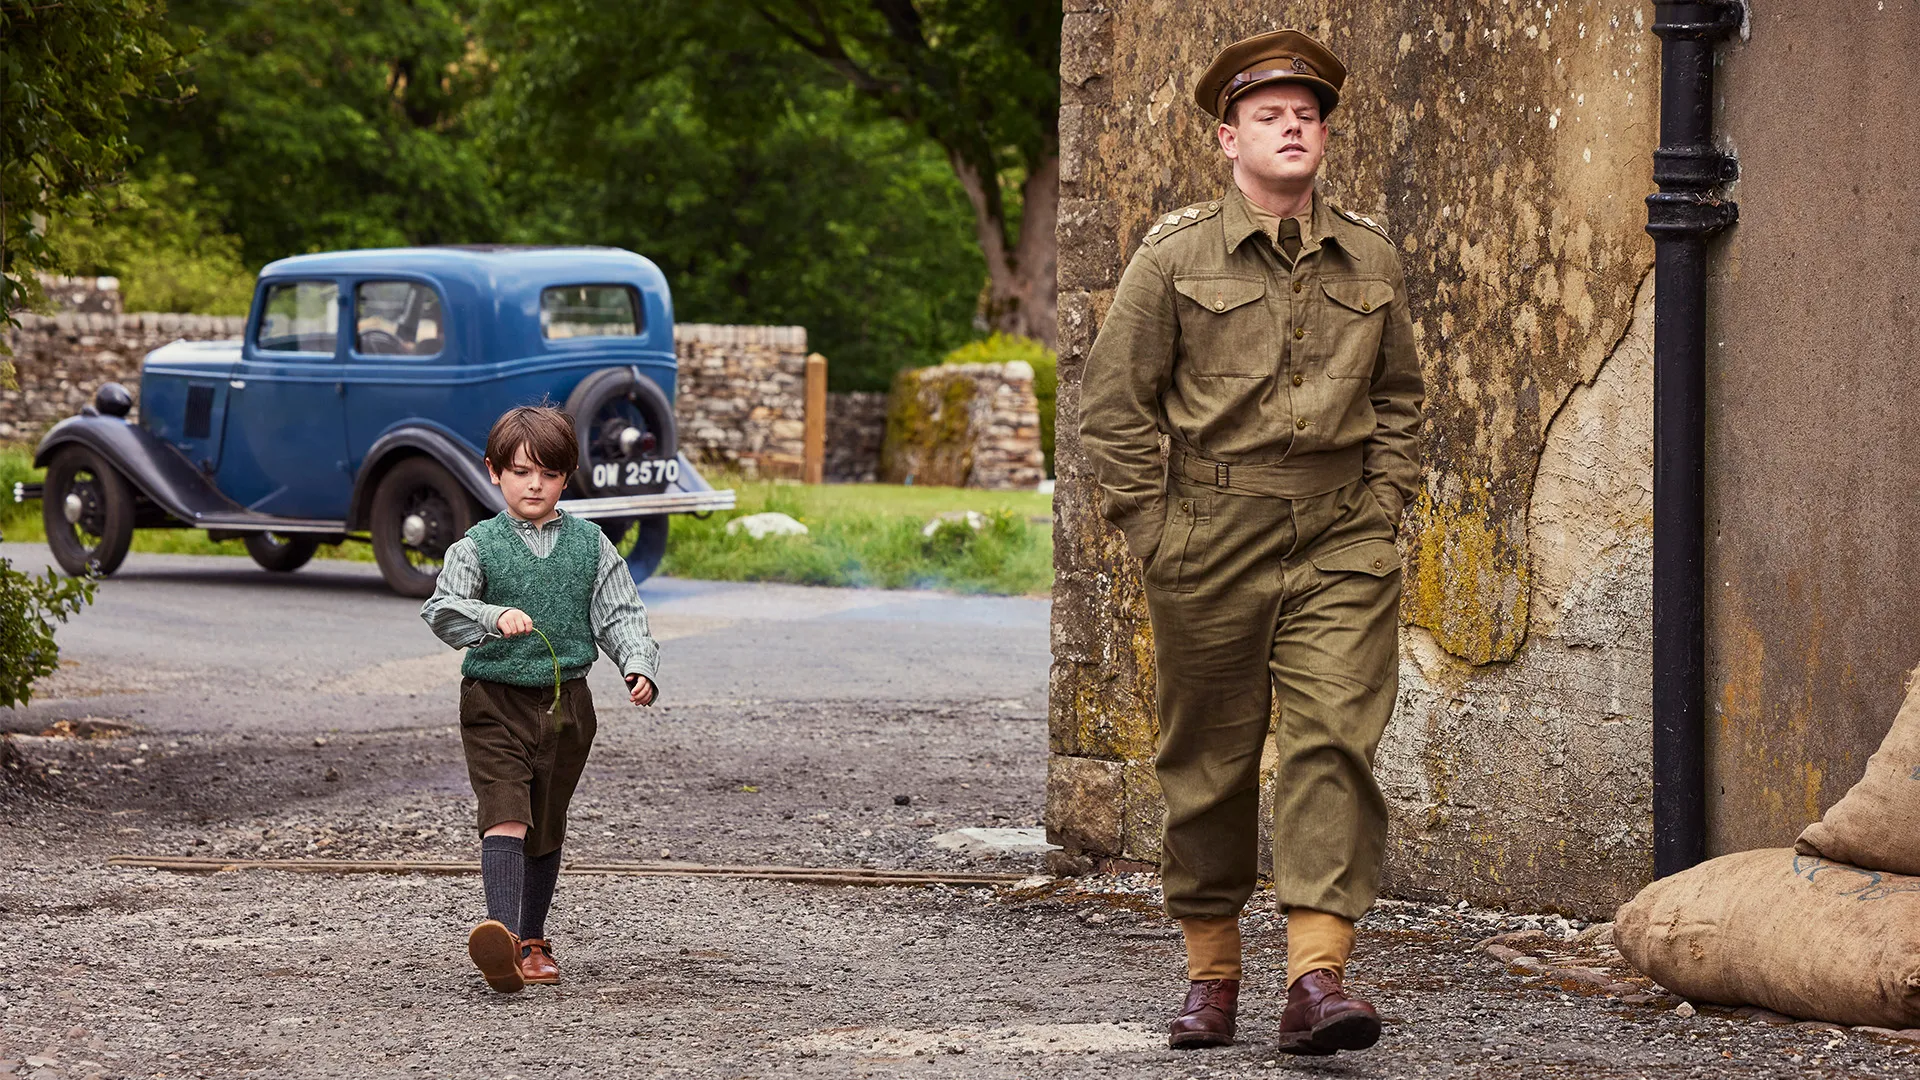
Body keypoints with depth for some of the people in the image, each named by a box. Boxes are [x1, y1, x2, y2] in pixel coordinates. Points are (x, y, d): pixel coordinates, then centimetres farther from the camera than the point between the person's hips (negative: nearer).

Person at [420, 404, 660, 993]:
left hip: (565, 702, 3)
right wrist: (495, 617, -32)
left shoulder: (590, 545, 6)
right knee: (506, 814, -19)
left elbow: (619, 614, 7)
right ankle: (501, 931, -33)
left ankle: (532, 943, 26)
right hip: (495, 700, -3)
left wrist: (637, 666, -10)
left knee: (546, 827, 13)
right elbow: (442, 608, -14)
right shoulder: (478, 545, -2)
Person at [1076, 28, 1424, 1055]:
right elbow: (1113, 402, 2)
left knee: (1334, 744, -11)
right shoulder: (1175, 256, -1)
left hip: (1341, 545, 2)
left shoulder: (1369, 260, 9)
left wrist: (1383, 505, 10)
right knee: (1208, 759, 6)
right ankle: (1209, 971, 20)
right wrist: (1151, 529, -3)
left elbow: (1398, 394, 21)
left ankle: (1316, 976, -17)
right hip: (1209, 543, -1)